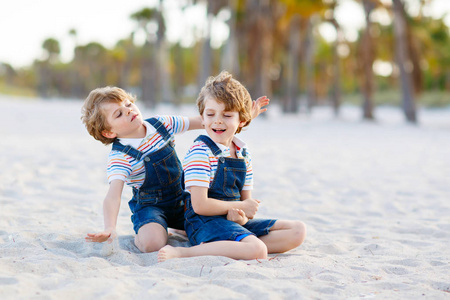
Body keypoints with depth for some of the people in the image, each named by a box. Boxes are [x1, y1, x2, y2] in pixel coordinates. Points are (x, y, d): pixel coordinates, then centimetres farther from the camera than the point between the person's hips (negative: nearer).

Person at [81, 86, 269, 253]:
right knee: (153, 244, -33)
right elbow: (113, 196, -33)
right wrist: (109, 228, -52)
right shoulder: (120, 157, -21)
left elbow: (202, 121, 4)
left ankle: (179, 226, 21)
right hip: (149, 206, -5)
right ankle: (139, 235, 4)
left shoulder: (160, 124, -5)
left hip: (180, 200, 5)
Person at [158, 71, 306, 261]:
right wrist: (242, 207, -8)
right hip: (205, 222, -8)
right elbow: (200, 205, -17)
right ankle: (180, 253, -29)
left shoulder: (243, 154, 11)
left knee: (298, 231, 1)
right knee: (257, 251, -32)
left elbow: (246, 200, 13)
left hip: (233, 221, 9)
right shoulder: (200, 152, -11)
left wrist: (242, 216, -13)